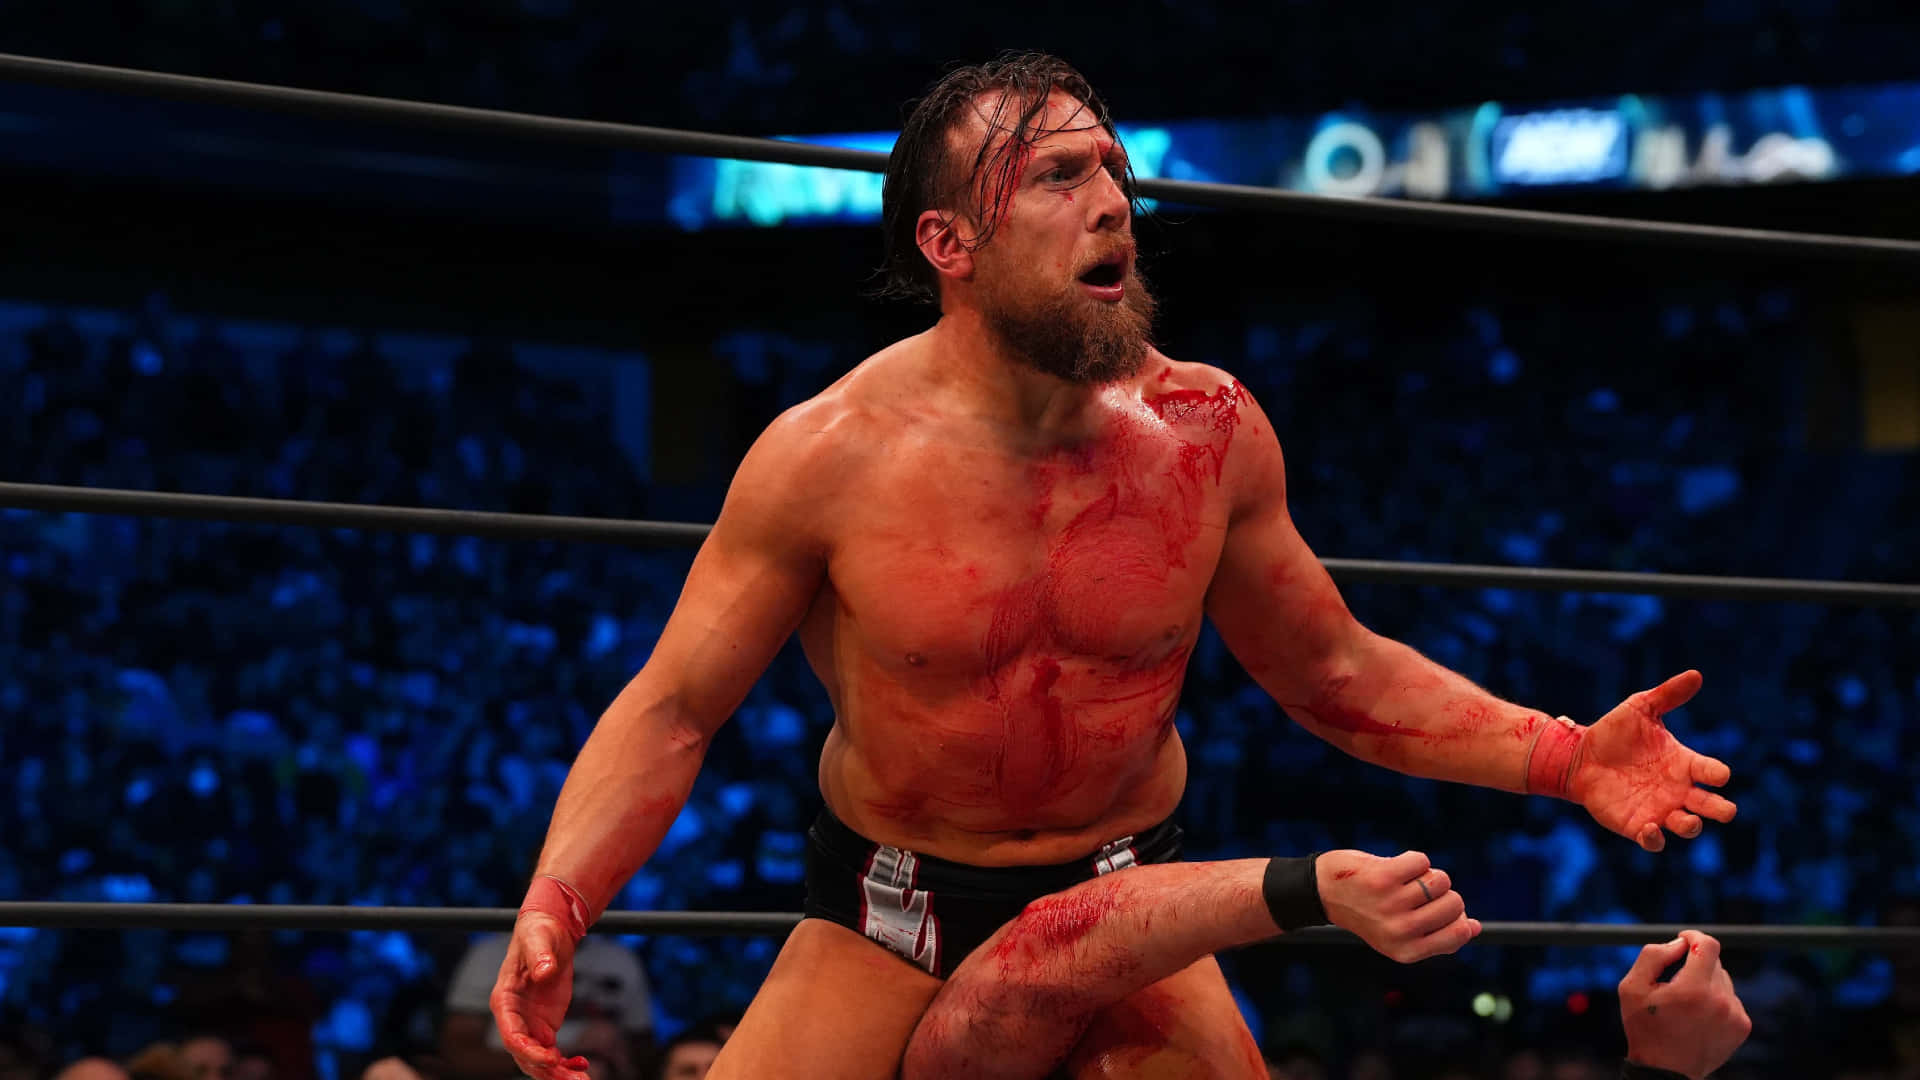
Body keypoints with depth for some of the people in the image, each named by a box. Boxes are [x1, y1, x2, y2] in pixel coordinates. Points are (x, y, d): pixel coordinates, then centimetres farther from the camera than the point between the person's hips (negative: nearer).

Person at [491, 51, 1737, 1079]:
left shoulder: (1208, 429, -9)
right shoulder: (827, 459, -18)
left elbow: (1338, 675, 3)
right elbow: (670, 713, -11)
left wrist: (1562, 757, -9)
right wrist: (556, 908, -27)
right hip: (888, 921, -2)